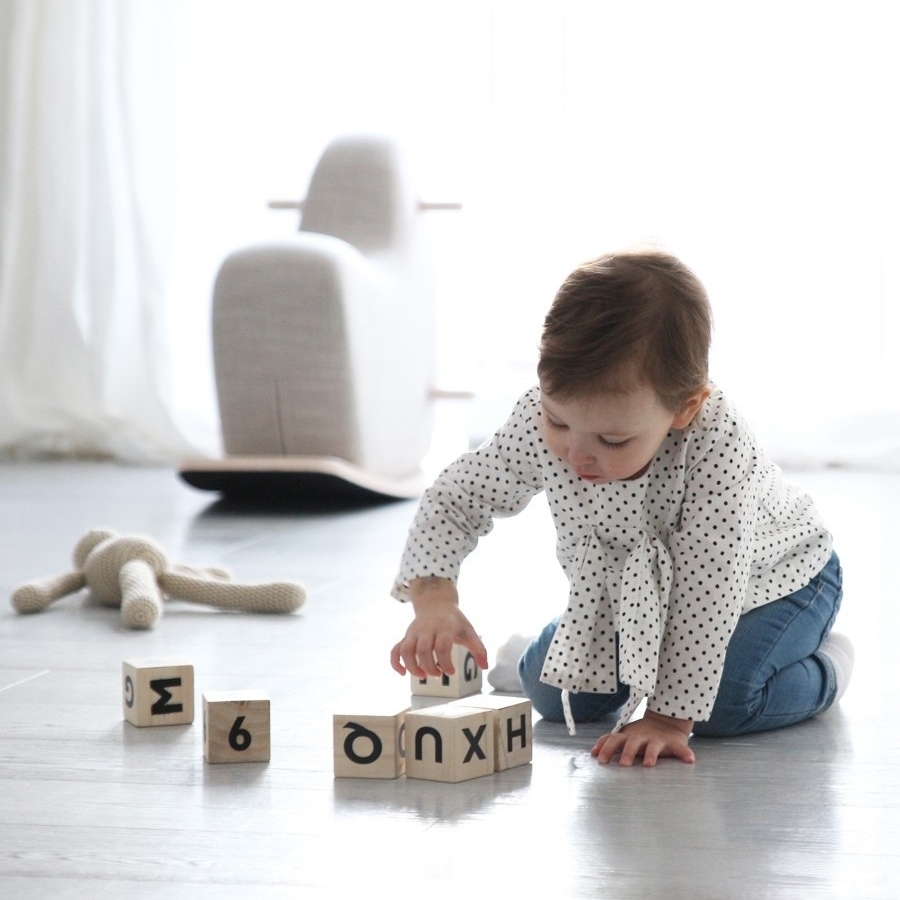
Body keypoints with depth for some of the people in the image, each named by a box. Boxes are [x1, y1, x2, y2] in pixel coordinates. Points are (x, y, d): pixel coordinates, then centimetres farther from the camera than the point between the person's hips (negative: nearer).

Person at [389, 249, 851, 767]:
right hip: (636, 587, 5)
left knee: (726, 703, -26)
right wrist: (433, 598, -37)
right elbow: (454, 499, -18)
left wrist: (668, 718, -35)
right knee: (552, 693, -1)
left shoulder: (718, 447, -43)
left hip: (771, 575, -4)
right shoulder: (541, 423, -31)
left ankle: (824, 666, 6)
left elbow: (705, 593, -38)